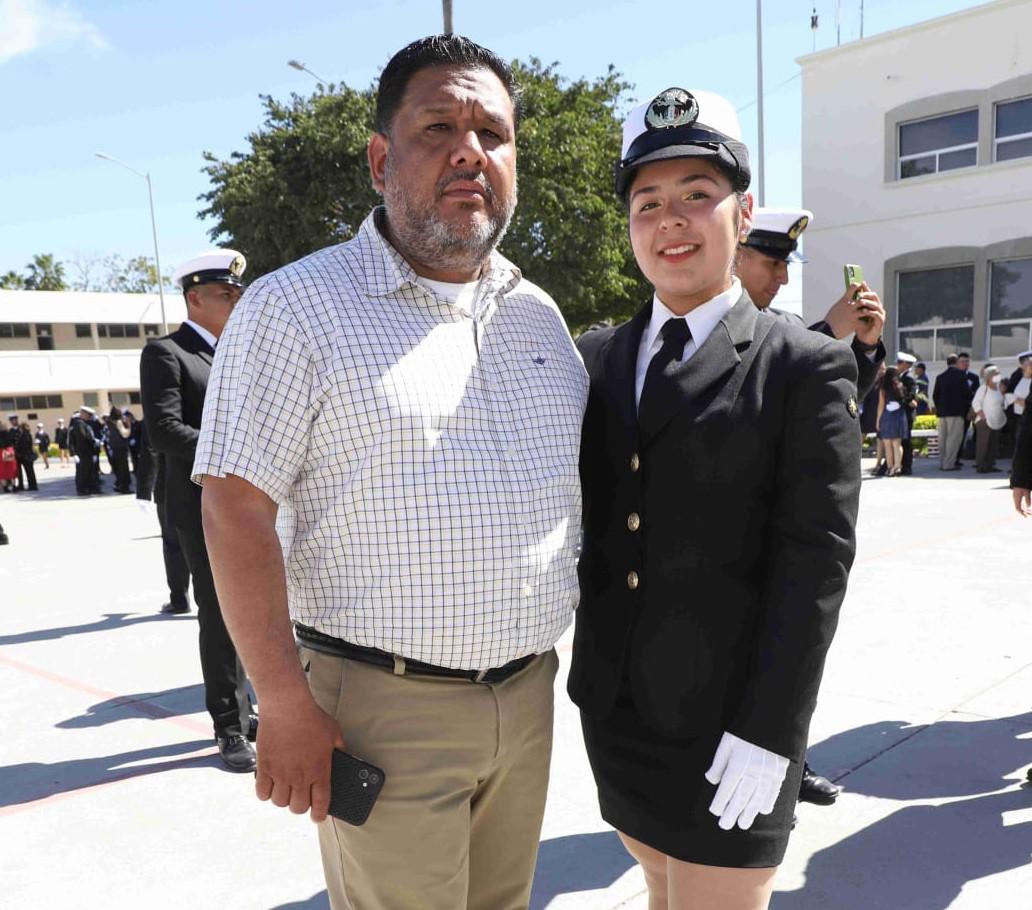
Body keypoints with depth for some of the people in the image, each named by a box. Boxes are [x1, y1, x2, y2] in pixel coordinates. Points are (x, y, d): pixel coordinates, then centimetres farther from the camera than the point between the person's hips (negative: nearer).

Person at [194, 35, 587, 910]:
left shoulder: (538, 313, 9)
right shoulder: (297, 306, -10)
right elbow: (236, 509, -13)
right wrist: (284, 703, -15)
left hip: (529, 696, 6)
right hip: (386, 708, -5)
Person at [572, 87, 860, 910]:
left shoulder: (806, 368, -8)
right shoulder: (598, 357, 6)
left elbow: (815, 560, -12)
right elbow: (585, 507, 8)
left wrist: (767, 731, -16)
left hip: (729, 721, -4)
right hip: (614, 705, 5)